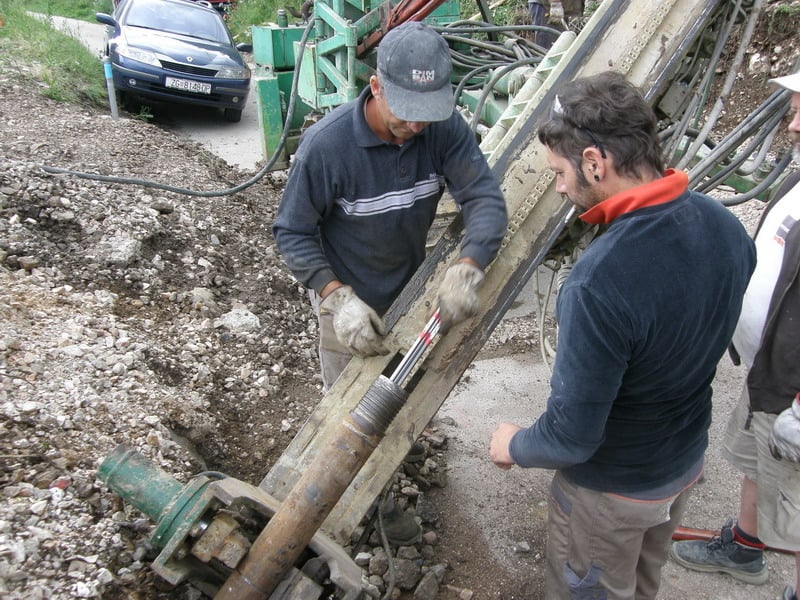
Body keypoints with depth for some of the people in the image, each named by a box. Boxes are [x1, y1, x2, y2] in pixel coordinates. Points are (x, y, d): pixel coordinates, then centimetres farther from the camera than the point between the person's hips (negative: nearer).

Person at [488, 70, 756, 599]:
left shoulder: (600, 283, -39)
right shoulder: (726, 225, -14)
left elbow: (571, 438, -30)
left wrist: (515, 446, -10)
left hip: (612, 487, -6)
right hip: (688, 462, 7)